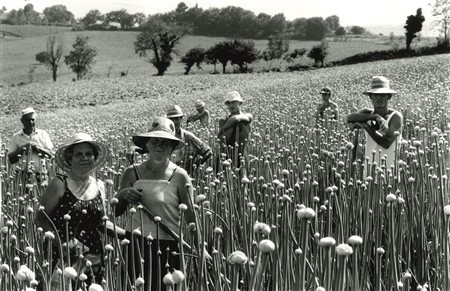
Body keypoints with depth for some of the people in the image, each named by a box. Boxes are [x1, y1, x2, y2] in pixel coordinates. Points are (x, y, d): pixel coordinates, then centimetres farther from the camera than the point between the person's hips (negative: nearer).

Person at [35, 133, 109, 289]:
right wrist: (62, 244, -17)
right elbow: (40, 218, -8)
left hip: (93, 259, 5)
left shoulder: (99, 186, 9)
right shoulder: (60, 184, -7)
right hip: (62, 258, -4)